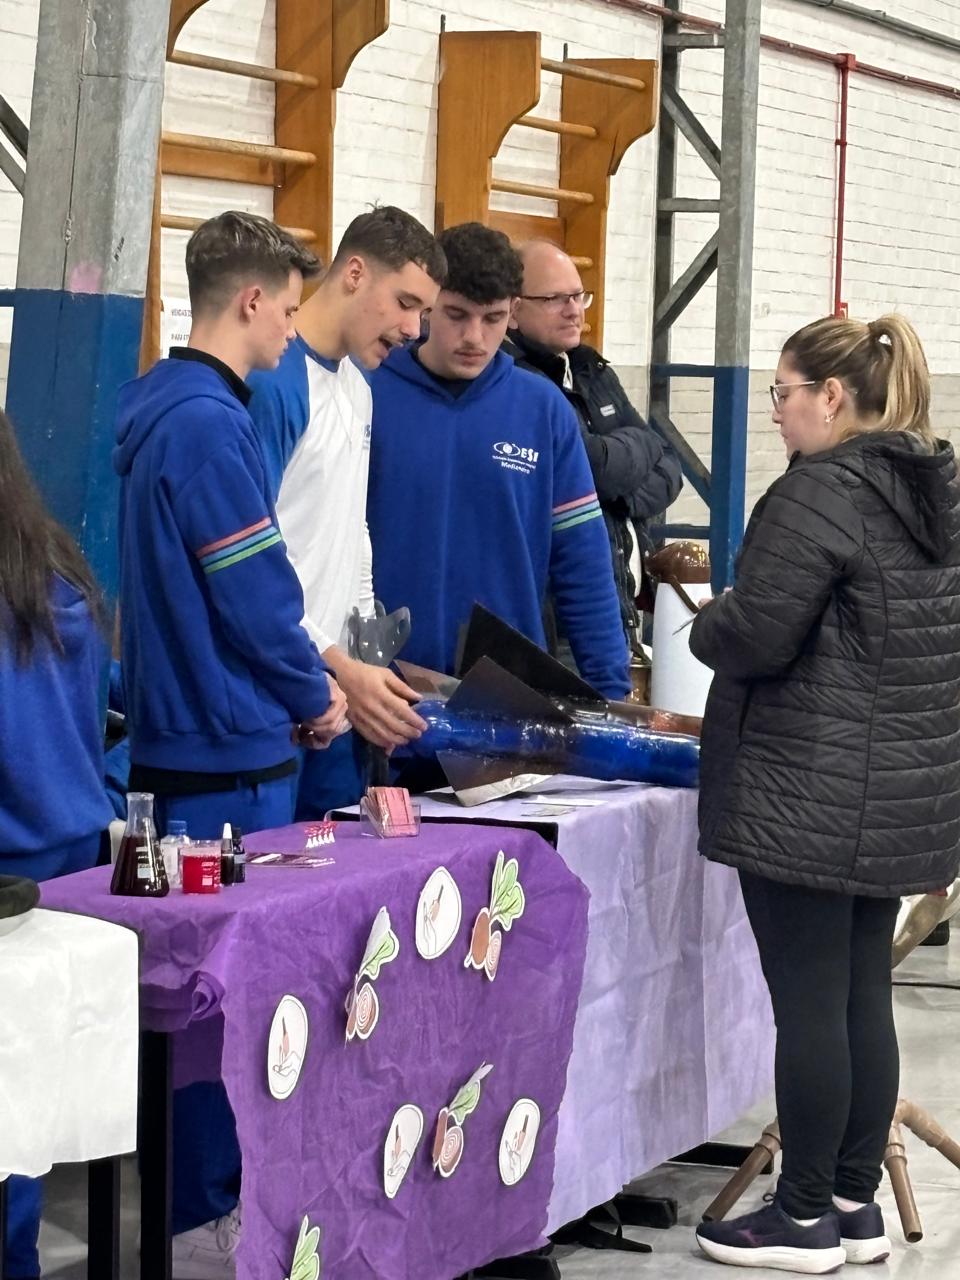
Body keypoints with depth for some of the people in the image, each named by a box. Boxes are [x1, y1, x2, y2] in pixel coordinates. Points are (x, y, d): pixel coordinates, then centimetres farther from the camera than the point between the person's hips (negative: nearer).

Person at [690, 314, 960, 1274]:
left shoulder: (820, 491, -15)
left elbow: (757, 635, -19)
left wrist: (705, 626, 3)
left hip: (811, 795, -9)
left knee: (809, 1006, -2)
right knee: (863, 997, 12)